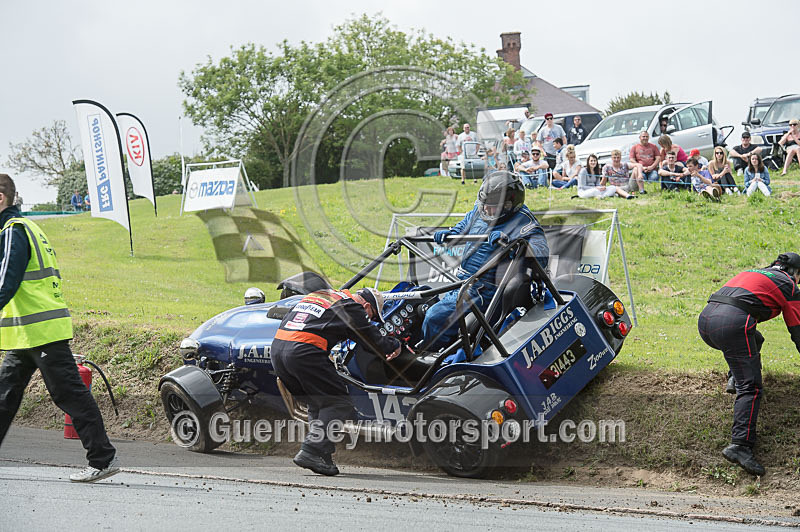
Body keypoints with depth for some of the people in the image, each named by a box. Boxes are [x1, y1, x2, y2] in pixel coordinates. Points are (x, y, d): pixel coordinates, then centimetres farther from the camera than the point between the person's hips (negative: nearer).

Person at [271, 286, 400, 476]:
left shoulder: (318, 293, 28)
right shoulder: (353, 307, 5)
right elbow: (375, 341, 6)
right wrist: (395, 346, 27)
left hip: (276, 347, 8)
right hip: (303, 352, -8)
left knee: (317, 404, 19)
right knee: (339, 404, 0)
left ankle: (321, 456, 10)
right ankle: (311, 452, -12)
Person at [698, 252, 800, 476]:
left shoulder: (752, 273, 36)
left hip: (705, 318, 7)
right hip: (732, 324, -7)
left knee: (754, 340, 35)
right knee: (751, 388, -7)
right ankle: (740, 445, -21)